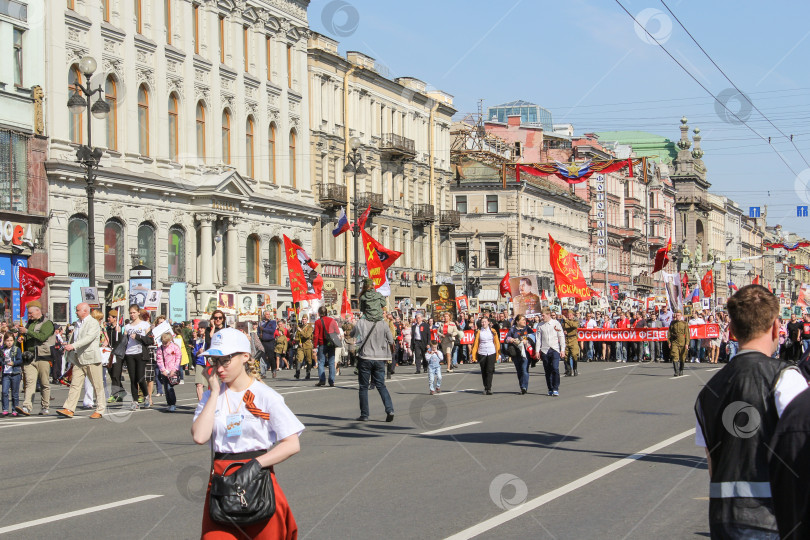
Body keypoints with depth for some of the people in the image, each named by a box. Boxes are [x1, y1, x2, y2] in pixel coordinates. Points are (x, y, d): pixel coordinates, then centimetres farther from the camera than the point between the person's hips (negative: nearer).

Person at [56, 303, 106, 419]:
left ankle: (100, 410, 6)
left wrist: (73, 346, -33)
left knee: (97, 386, 0)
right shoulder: (78, 324, 18)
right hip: (78, 360, 7)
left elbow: (88, 338, -24)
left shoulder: (93, 323, -9)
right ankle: (69, 409, -6)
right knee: (75, 384, -1)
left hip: (91, 359, -7)